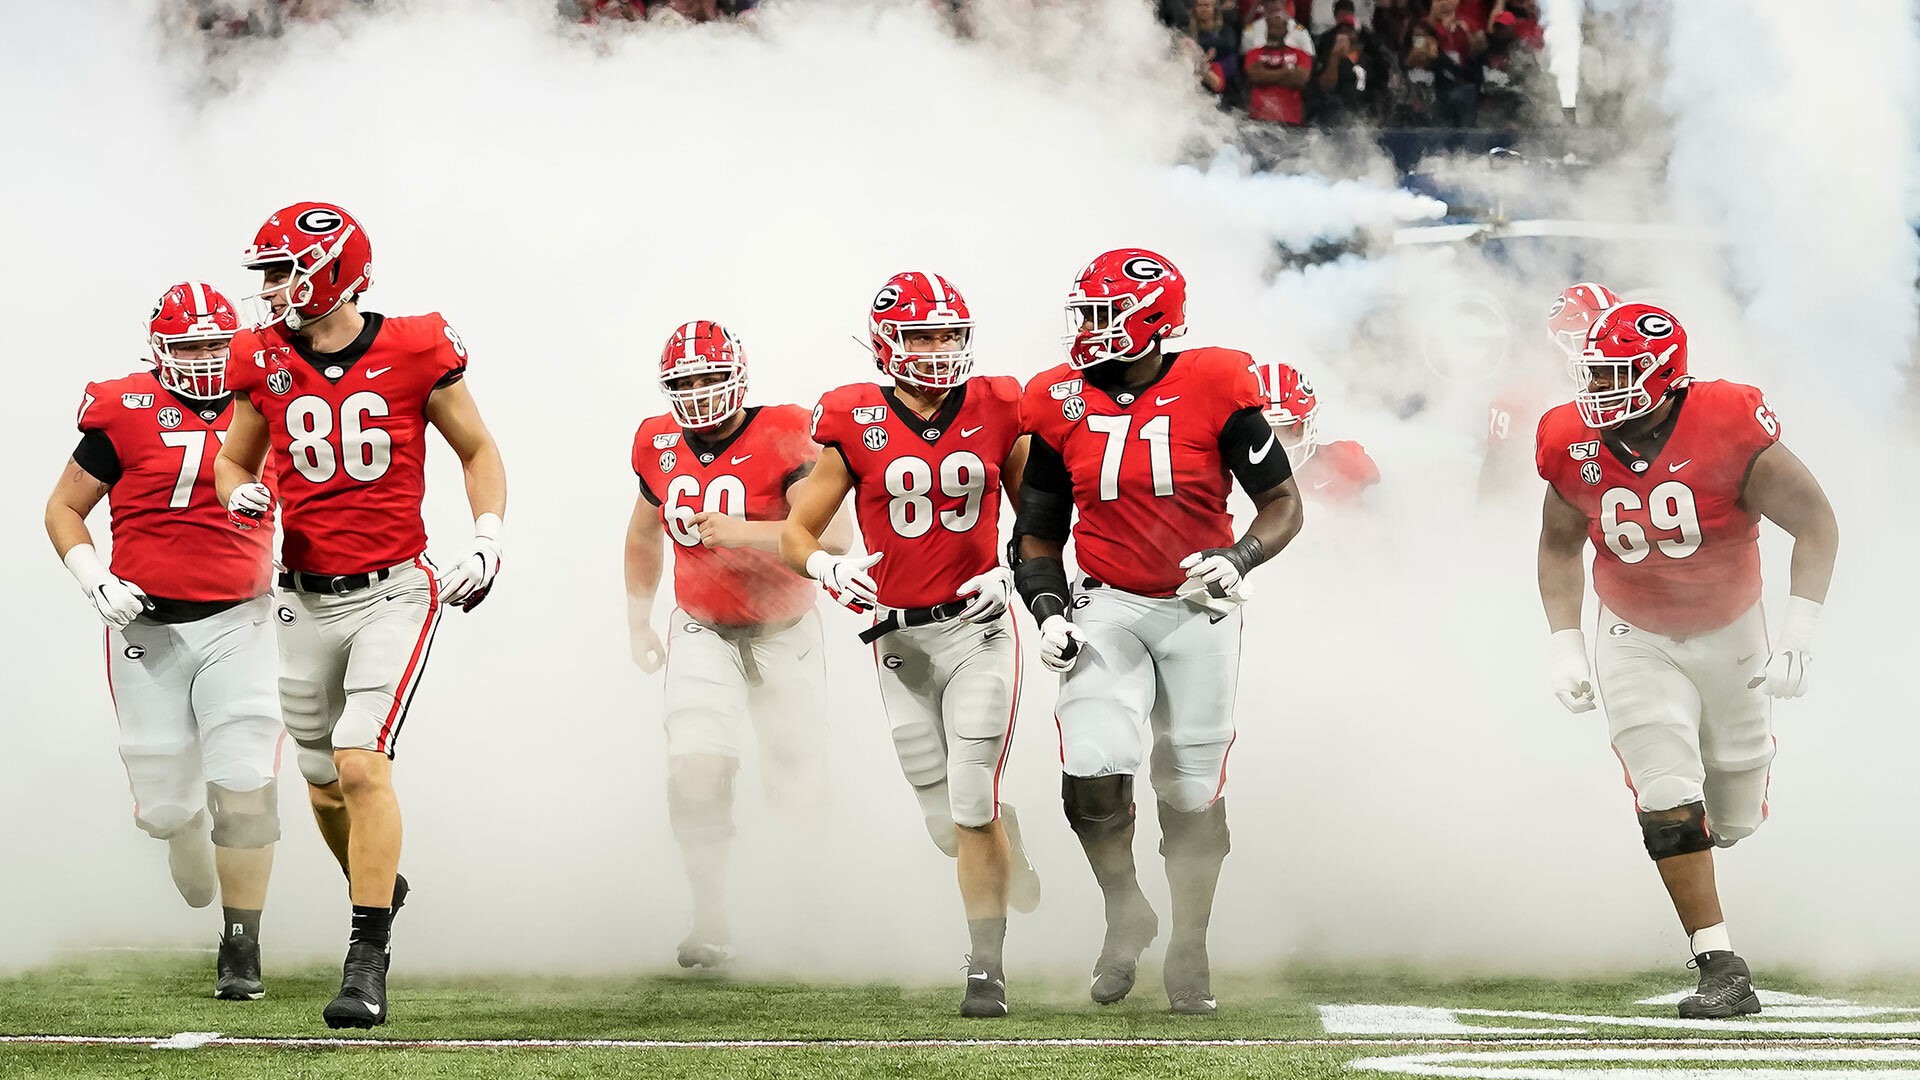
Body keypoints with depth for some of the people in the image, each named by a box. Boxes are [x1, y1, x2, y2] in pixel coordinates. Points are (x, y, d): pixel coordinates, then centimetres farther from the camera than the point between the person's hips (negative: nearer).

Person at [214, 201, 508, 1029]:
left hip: (391, 594, -4)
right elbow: (233, 460, 16)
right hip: (307, 601, 4)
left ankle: (368, 960, -16)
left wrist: (486, 542, -6)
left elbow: (478, 450, 6)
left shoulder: (414, 352, -8)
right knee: (325, 784, 12)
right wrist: (242, 497, -7)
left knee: (360, 761, -19)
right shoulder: (266, 363, 1)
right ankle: (379, 887, 42)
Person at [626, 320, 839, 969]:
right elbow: (644, 533, 17)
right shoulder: (659, 445, -3)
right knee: (696, 772, -19)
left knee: (799, 799, 4)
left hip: (783, 633, -2)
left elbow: (834, 536, -28)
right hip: (703, 634, 2)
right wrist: (637, 624, 18)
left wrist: (742, 532, -37)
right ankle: (710, 922, -8)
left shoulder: (782, 439, -18)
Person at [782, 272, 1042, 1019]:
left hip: (978, 627, -1)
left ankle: (988, 968, -2)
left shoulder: (997, 413, 0)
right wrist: (826, 567, -19)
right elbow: (797, 530, 2)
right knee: (948, 824, 6)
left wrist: (1012, 571, -6)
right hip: (900, 637, 1)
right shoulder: (856, 425, -3)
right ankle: (1009, 854, 41)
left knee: (972, 806, -11)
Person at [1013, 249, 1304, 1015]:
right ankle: (1125, 915, 10)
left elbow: (1283, 504, -6)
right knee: (1094, 773, -17)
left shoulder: (1214, 391, -11)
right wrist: (1049, 612, -6)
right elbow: (1040, 534, 9)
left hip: (1198, 609, -1)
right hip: (1107, 607, 1)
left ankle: (1188, 953, 23)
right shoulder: (1064, 406, -2)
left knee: (1193, 793, 5)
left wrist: (1237, 560, -23)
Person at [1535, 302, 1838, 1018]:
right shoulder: (1576, 446, -14)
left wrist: (1797, 635, -25)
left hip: (1730, 634, -1)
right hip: (1637, 641, 1)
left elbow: (1815, 522, -18)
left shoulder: (1728, 430, -26)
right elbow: (1559, 543, 5)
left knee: (1732, 822, 11)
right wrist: (1566, 647, -2)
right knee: (1671, 804, -17)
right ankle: (1721, 969, -13)